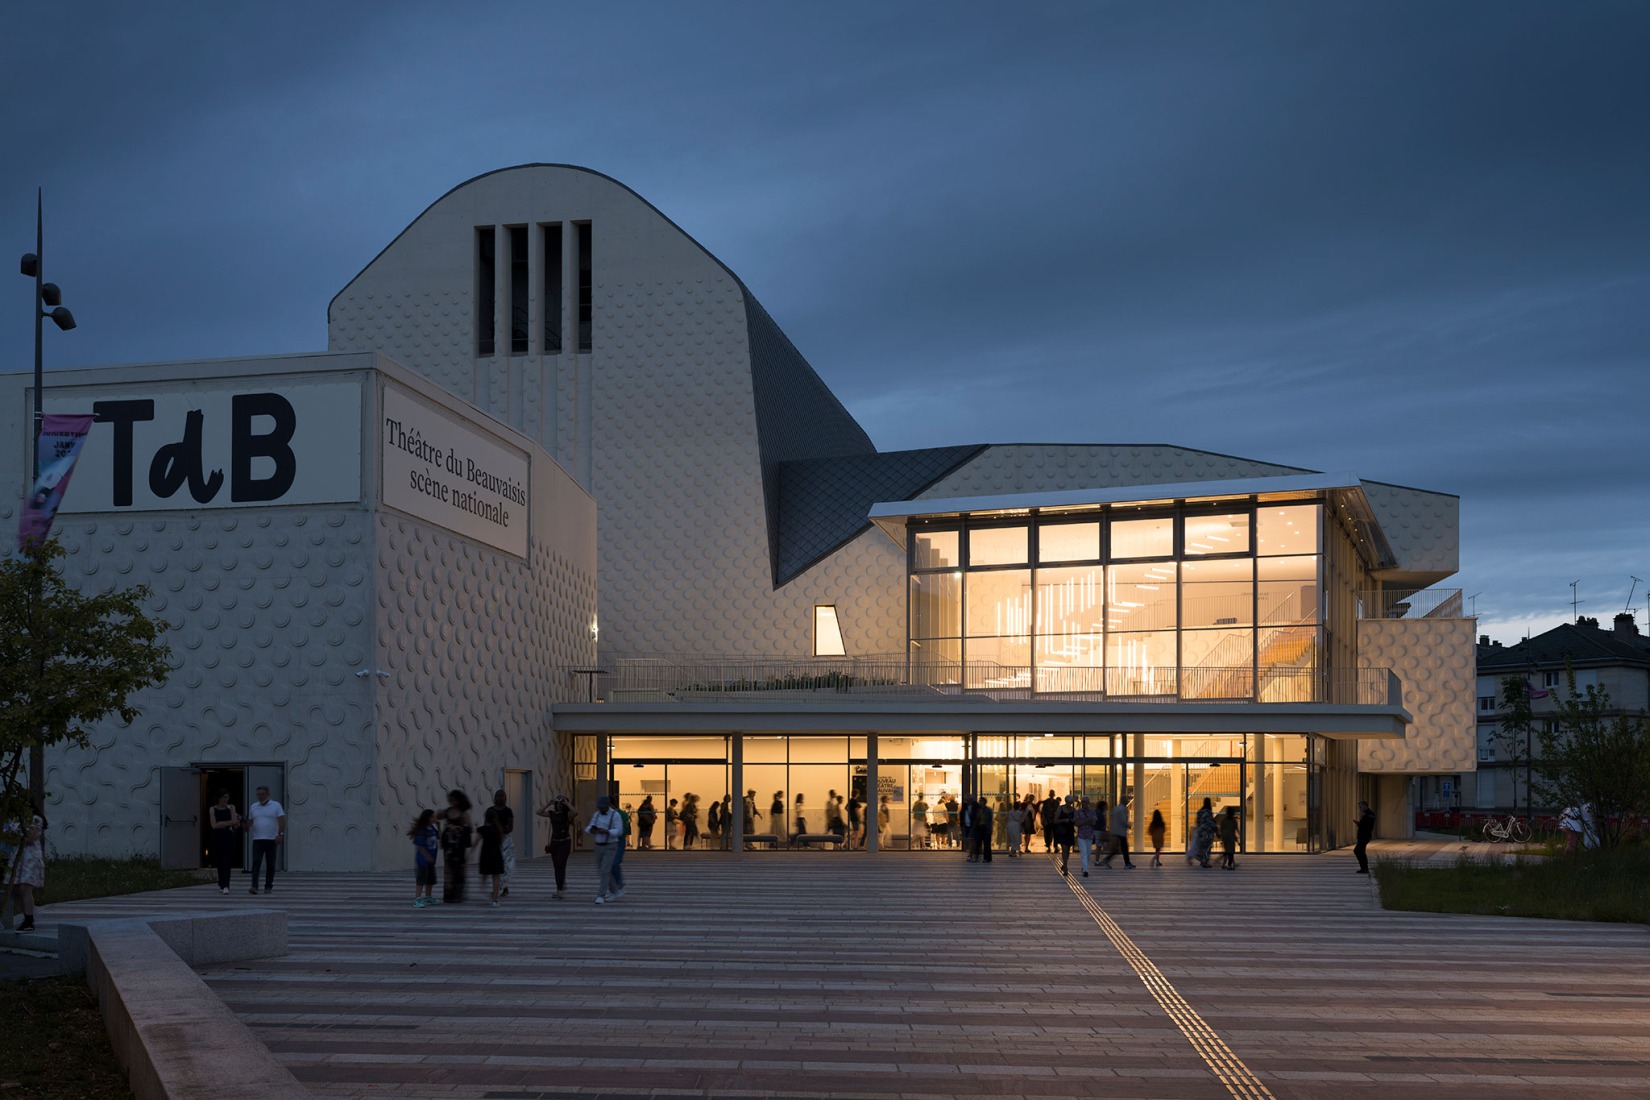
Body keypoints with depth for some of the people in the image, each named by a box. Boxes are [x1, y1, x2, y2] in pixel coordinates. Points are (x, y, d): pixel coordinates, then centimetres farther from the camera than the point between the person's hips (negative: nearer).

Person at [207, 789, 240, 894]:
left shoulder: (231, 808, 7)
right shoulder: (213, 809, 5)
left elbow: (234, 822, -6)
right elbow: (214, 825, -6)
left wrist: (221, 823, -4)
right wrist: (229, 823, -6)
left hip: (229, 837, -1)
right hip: (217, 837, 1)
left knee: (226, 862, -12)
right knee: (219, 862, 7)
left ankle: (225, 886, -19)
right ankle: (221, 885, 23)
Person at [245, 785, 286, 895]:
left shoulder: (276, 806, 2)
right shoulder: (253, 807, 13)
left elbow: (282, 821, -4)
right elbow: (249, 821, 15)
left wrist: (280, 834, -15)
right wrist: (247, 827, -7)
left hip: (271, 840, -2)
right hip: (257, 840, 2)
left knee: (270, 864, 4)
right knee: (256, 863, -12)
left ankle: (268, 886, 12)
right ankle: (254, 886, -19)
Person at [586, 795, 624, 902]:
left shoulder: (615, 815, -12)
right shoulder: (596, 815, 7)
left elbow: (619, 832, -20)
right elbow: (588, 829, 4)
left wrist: (606, 831, -34)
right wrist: (591, 829, -21)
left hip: (611, 847, -7)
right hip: (599, 847, 7)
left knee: (605, 871, -15)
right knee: (602, 872, 11)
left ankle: (600, 896, -11)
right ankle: (616, 892, 27)